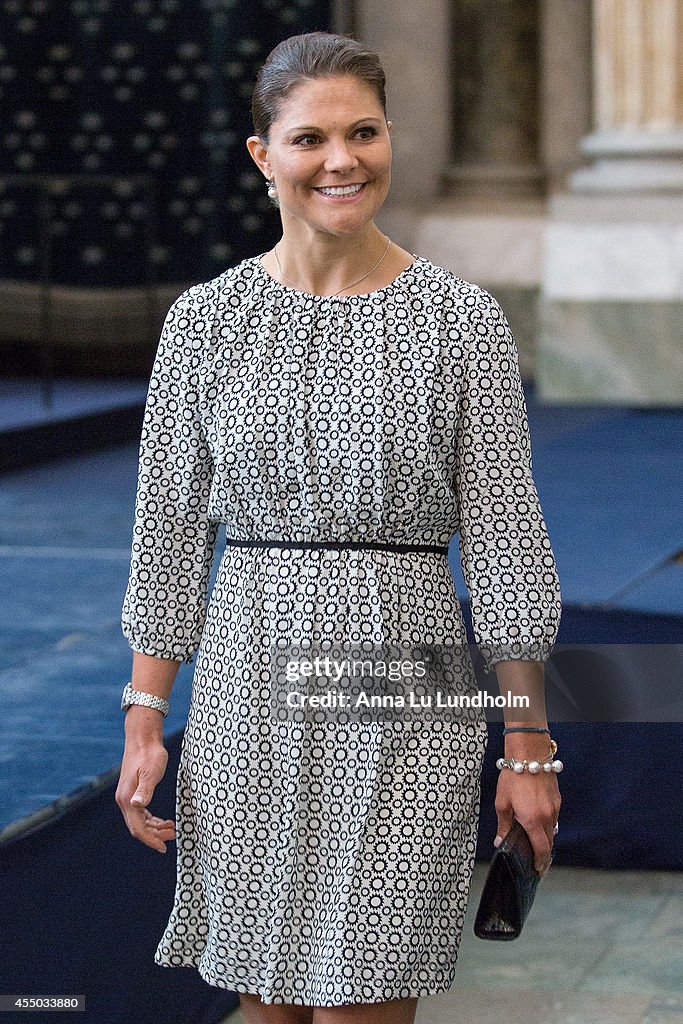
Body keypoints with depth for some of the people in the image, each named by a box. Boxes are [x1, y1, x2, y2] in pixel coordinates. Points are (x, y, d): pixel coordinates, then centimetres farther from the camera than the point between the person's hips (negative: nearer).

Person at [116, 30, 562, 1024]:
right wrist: (145, 719, 3)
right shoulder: (206, 318, 3)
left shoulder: (462, 318, -1)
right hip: (250, 684, 2)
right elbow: (170, 529, 6)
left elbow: (503, 533, -1)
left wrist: (530, 744, -2)